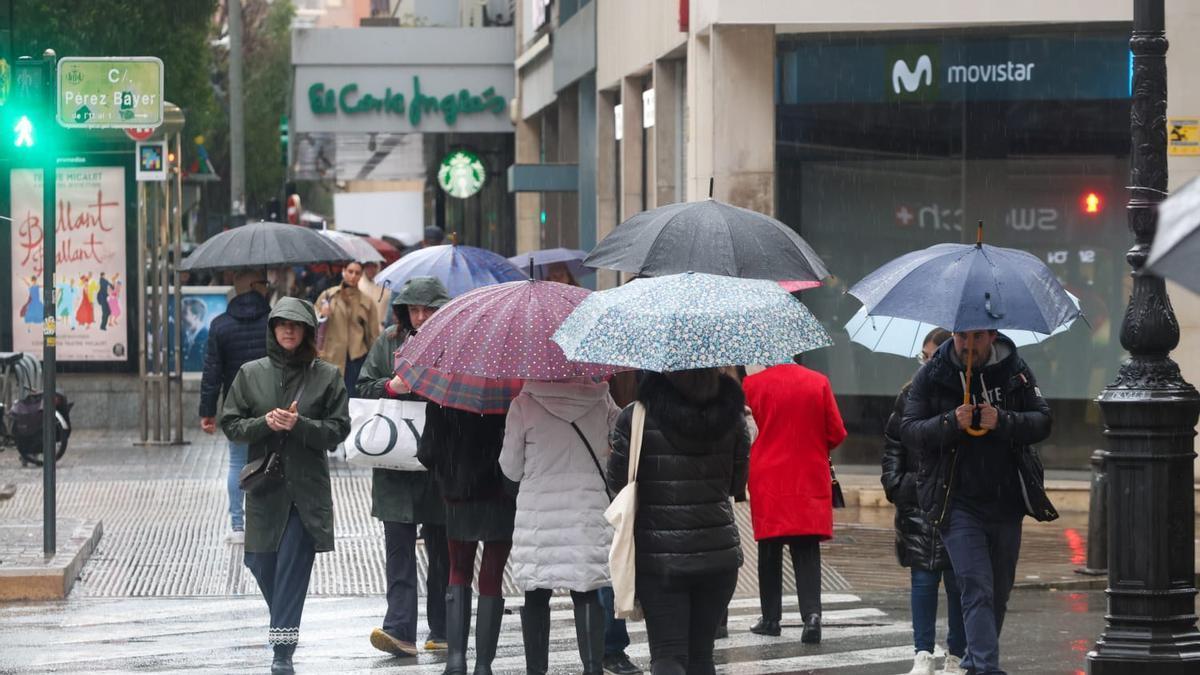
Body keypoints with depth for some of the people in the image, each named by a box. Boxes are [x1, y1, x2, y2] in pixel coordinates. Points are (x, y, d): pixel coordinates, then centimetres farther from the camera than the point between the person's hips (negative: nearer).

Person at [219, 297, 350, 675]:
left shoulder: (326, 376, 2)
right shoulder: (251, 374, 7)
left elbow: (338, 429, -1)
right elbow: (230, 425, 6)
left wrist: (300, 425, -16)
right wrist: (265, 422, -11)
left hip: (308, 487, -3)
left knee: (293, 567, -10)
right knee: (261, 563, 8)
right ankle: (283, 624, 37)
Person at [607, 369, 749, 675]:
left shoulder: (634, 419, -11)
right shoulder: (732, 419, -2)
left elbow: (617, 483, -2)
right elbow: (737, 483, 9)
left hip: (659, 557, -3)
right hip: (718, 554, 3)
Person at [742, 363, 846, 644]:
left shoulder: (751, 384, -8)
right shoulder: (819, 382, -4)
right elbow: (836, 433, -1)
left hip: (767, 480, -1)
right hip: (810, 481, 1)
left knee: (769, 550, 11)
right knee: (807, 551, 2)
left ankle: (771, 618, 15)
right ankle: (812, 613, -15)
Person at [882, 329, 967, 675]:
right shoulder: (911, 396, 8)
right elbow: (893, 442, 14)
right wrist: (894, 483, 4)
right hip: (917, 502, 2)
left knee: (958, 581, 2)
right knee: (923, 579, -1)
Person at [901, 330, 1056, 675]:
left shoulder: (1015, 371, 4)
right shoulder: (931, 376, -1)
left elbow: (1042, 422, -1)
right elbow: (909, 430, -5)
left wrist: (1003, 421, -19)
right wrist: (950, 423, -22)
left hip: (1007, 503, 3)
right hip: (959, 503, -3)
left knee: (999, 593, 13)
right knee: (977, 589, -15)